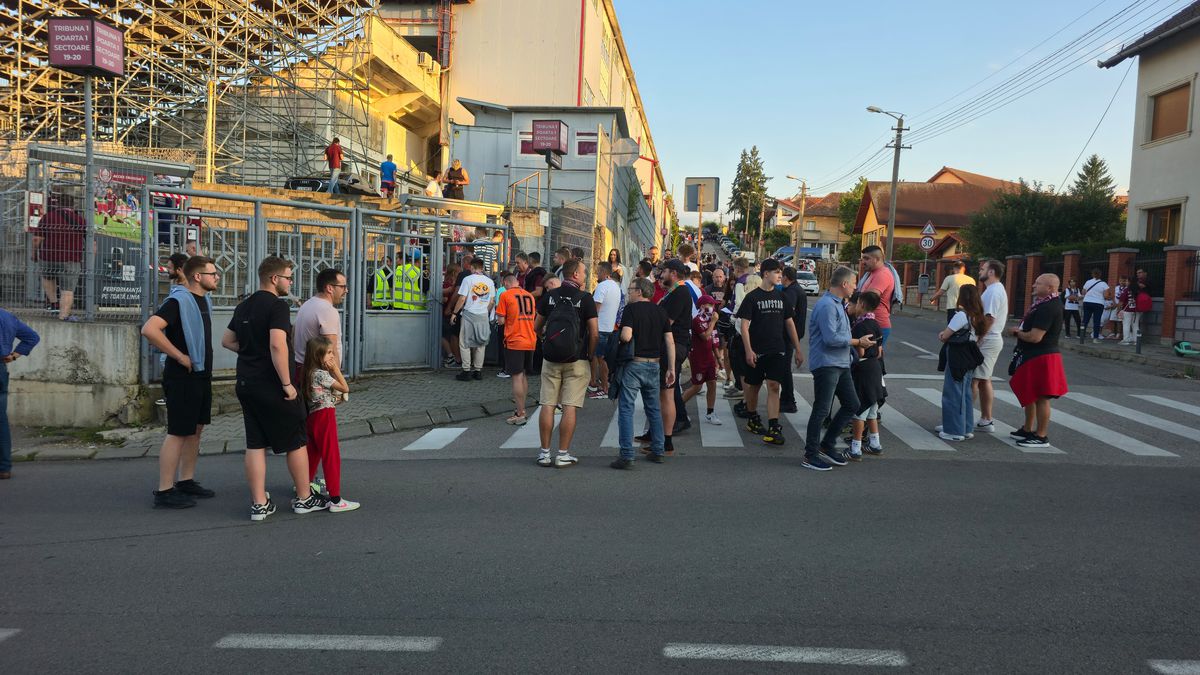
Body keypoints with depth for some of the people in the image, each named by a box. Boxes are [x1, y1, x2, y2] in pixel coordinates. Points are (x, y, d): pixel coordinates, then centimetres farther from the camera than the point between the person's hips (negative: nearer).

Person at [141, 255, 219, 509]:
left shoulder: (205, 300, 11)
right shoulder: (179, 301, -17)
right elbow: (149, 329, -29)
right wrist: (179, 356, -23)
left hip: (202, 375, 9)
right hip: (182, 377, -9)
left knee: (196, 429, 14)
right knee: (178, 433, -5)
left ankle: (186, 481, 25)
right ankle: (164, 492, 2)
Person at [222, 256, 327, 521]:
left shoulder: (243, 306, 13)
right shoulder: (277, 305, -15)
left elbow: (227, 341, 21)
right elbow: (277, 345, -25)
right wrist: (287, 383, -21)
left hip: (246, 384, 8)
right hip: (271, 386, -8)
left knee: (255, 445, 9)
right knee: (296, 442, 6)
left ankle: (259, 504, 12)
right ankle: (304, 498, 17)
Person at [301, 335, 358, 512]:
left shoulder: (309, 372, 11)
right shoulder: (322, 374, -16)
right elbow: (345, 388, -12)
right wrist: (336, 369, -9)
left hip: (312, 417, 9)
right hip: (324, 416, -9)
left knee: (313, 453, 22)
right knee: (332, 457, -7)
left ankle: (307, 485, 37)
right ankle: (335, 500, -7)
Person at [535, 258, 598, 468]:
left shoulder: (549, 295, 4)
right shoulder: (585, 298, -6)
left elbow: (537, 327, 12)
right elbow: (594, 333, -9)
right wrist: (590, 354, 6)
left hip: (551, 358, 3)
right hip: (576, 359, -3)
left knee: (547, 405, 7)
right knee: (570, 407, 0)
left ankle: (545, 453, 11)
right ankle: (563, 454, 2)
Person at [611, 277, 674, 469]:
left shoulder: (631, 309, -8)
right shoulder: (660, 311, 8)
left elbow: (626, 336, -22)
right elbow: (670, 341, 4)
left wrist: (618, 338, 1)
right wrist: (671, 368, 7)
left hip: (634, 364, -6)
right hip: (654, 365, 6)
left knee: (626, 409, -2)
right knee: (654, 409, 17)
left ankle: (627, 456, -5)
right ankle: (658, 451, 22)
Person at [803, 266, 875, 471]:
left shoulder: (837, 304, 16)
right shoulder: (826, 305, -18)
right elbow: (831, 338, -24)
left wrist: (858, 342, 15)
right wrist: (858, 342, -14)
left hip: (840, 364, 10)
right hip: (826, 364, -10)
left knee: (852, 405, 14)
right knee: (821, 410, -4)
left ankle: (826, 445, 23)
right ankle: (810, 456, 6)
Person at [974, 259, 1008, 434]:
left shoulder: (994, 291, -16)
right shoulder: (995, 289, 18)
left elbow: (989, 318, -23)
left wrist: (976, 339, -20)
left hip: (986, 341, -11)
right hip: (992, 340, 11)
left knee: (972, 380, -9)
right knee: (984, 380, 14)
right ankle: (986, 420, 18)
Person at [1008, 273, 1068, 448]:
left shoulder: (1048, 308, -21)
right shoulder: (1045, 305, 12)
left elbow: (1035, 337, -25)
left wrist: (1017, 333, -8)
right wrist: (1020, 331, 5)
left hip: (1041, 358, -11)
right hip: (1033, 357, 11)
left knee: (1040, 397, -3)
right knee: (1029, 395, 19)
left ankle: (1041, 436, 5)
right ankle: (1028, 430, 31)